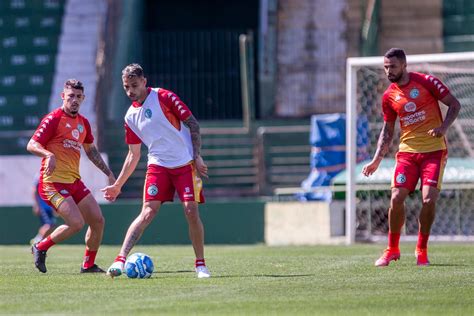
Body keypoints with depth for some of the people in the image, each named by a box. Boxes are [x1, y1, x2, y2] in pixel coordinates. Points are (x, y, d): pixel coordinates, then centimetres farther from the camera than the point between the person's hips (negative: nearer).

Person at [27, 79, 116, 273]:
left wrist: (108, 173, 25)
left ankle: (88, 265, 18)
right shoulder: (53, 119, -9)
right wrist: (49, 154, -35)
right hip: (53, 182, -8)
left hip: (74, 181, 8)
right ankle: (40, 248, 0)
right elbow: (32, 145, -15)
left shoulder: (83, 122, 14)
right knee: (76, 223, -20)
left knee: (97, 220, 3)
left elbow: (90, 150, 29)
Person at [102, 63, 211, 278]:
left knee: (191, 212, -10)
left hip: (185, 164, -3)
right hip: (158, 166, 3)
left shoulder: (163, 97, -6)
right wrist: (117, 185, 17)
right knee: (148, 213, -13)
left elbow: (192, 123, -4)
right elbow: (133, 155, 17)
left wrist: (197, 157, -11)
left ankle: (200, 265, 5)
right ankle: (120, 260, -19)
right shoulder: (131, 116, 8)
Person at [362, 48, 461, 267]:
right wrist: (377, 160, 4)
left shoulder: (427, 82, -6)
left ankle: (421, 250, 4)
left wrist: (443, 127, -17)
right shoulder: (389, 96, 5)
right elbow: (387, 130, 15)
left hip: (434, 150, -3)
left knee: (429, 200, -15)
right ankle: (392, 250, 8)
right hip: (407, 151, 3)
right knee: (396, 198, -10)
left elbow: (454, 104, 0)